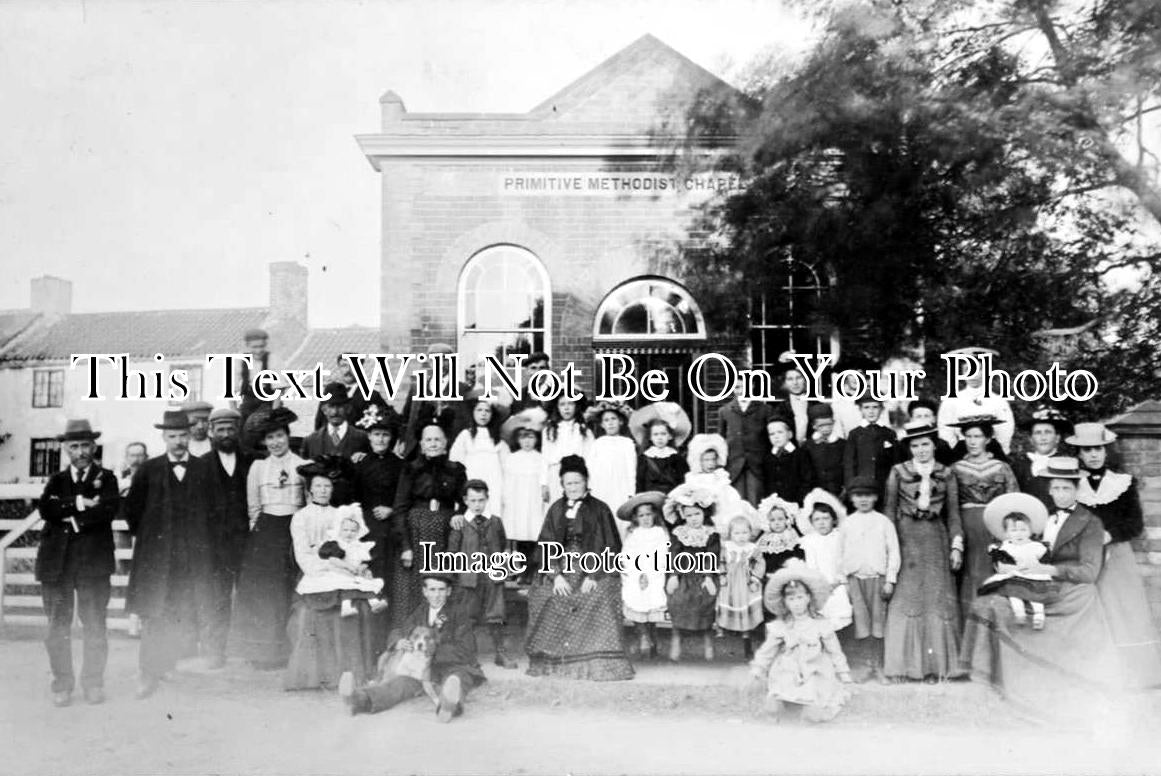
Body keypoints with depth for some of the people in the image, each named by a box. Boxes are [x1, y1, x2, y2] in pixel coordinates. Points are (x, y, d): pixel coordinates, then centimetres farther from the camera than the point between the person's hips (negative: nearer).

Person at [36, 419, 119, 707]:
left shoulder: (106, 478, 9)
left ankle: (93, 683, 12)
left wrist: (70, 517, -9)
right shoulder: (56, 480, 16)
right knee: (57, 626, 4)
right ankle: (62, 685, 15)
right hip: (56, 562, 2)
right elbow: (45, 508, -3)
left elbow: (108, 510, -10)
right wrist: (79, 503, -11)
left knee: (94, 626, 0)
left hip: (94, 561, -2)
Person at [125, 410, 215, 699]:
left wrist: (198, 539, 6)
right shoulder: (148, 470, 4)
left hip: (195, 555, 1)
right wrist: (148, 537, 7)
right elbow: (133, 510, 9)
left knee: (195, 615, -1)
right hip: (156, 555, 0)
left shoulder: (204, 470, 5)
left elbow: (211, 509, 9)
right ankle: (148, 675, 5)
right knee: (154, 616, -1)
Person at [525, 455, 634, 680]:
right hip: (561, 569, 3)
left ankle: (599, 664, -19)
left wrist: (593, 576, -13)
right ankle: (554, 661, -7)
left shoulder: (600, 510, 3)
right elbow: (545, 546, 6)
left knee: (599, 598, -27)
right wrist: (556, 575, -9)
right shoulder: (556, 510, 12)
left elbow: (610, 547, -2)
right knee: (544, 596, -19)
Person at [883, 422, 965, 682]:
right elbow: (890, 510, 3)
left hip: (935, 539, 1)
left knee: (937, 600, 1)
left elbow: (953, 513, 7)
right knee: (905, 600, -2)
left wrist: (957, 546, -1)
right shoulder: (898, 472, 3)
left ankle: (935, 665, 8)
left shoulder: (946, 474, 6)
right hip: (906, 539, -1)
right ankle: (903, 664, 4)